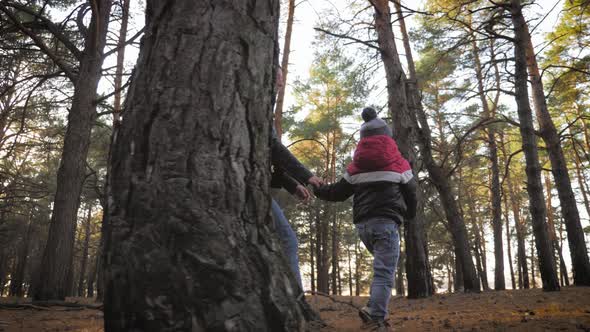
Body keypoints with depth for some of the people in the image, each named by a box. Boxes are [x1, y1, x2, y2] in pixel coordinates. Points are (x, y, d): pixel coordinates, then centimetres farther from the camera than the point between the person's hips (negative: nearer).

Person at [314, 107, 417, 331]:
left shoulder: (356, 166, 10)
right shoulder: (398, 163, 4)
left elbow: (338, 192, 12)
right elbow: (411, 193, 9)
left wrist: (315, 189, 28)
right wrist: (409, 215, 27)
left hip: (362, 224, 5)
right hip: (386, 222, -4)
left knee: (382, 266, 22)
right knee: (384, 272, -5)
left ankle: (375, 311, 11)